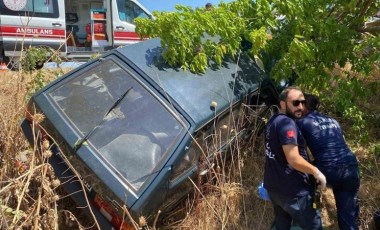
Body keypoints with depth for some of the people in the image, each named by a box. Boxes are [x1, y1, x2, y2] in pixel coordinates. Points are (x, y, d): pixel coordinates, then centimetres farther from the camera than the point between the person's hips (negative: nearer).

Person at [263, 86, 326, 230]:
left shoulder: (273, 121, 10)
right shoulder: (287, 123, -20)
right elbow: (293, 159, -26)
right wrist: (316, 172, -12)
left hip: (273, 186, 9)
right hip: (292, 191, -9)